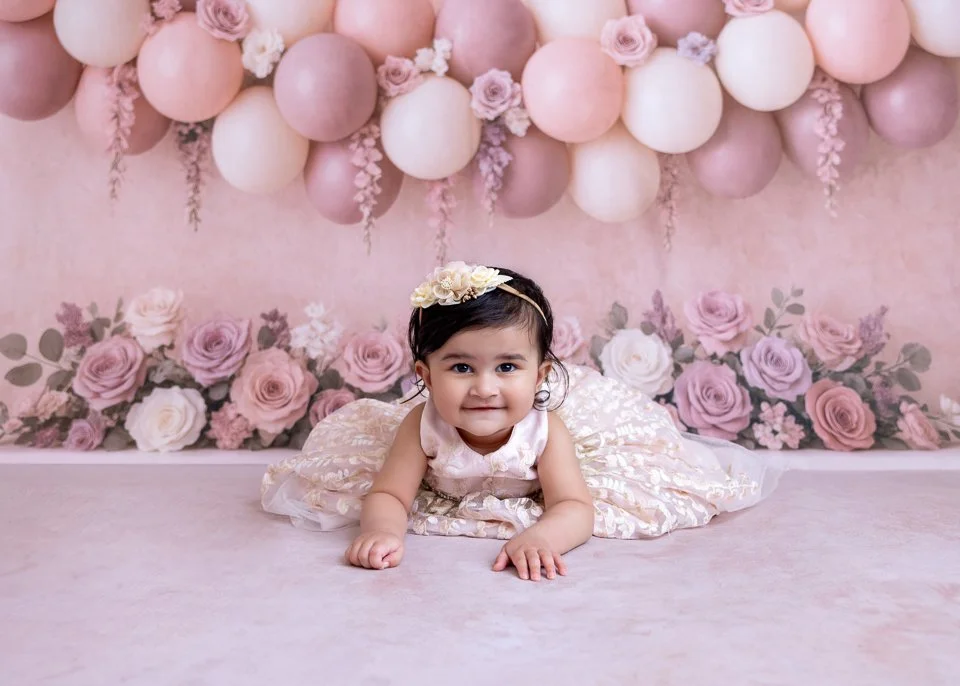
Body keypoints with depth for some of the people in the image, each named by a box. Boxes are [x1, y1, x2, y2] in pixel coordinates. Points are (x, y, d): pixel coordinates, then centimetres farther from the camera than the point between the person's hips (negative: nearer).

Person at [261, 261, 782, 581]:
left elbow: (575, 508, -44)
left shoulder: (544, 427, -42)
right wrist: (383, 532, -62)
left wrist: (539, 538, -68)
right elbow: (387, 495, -37)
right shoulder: (422, 425, -41)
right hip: (442, 493, 1)